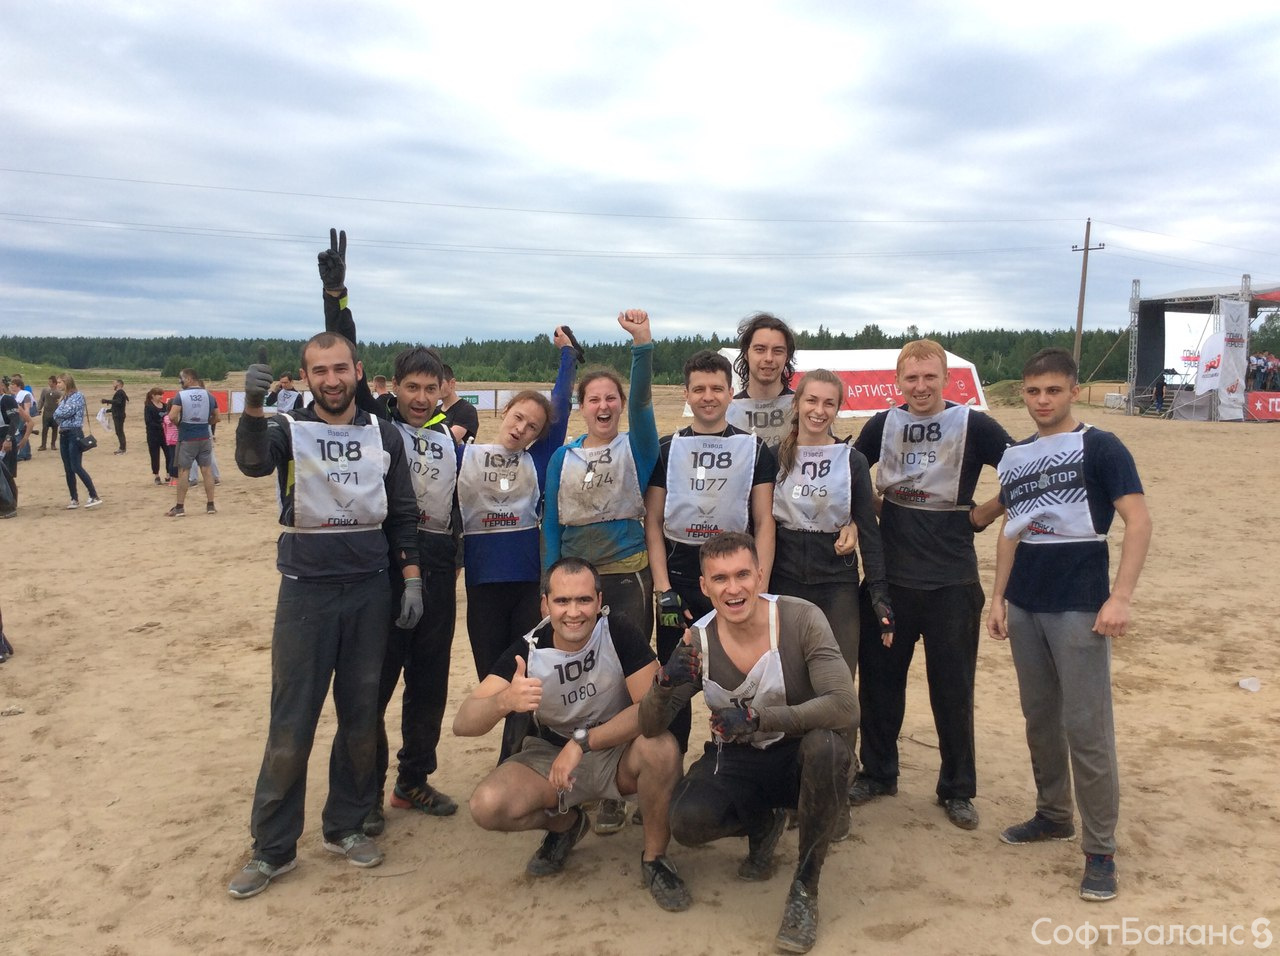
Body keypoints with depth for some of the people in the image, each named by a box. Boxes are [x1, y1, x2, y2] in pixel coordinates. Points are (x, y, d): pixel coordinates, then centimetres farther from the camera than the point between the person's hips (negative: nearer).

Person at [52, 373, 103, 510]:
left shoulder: (78, 395, -7)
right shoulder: (64, 397, 17)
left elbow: (68, 411, -16)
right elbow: (56, 415, 12)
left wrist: (59, 410, 2)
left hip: (74, 434, -8)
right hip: (64, 435, 8)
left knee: (76, 467, -14)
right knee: (68, 469, 6)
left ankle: (94, 497, -12)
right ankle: (74, 499, 11)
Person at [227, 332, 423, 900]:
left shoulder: (385, 436, 5)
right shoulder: (289, 429, -3)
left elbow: (402, 515, 9)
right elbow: (252, 462, -27)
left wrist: (411, 580, 1)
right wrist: (252, 407, -45)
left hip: (371, 591, 3)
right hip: (306, 592, -2)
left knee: (361, 718, 11)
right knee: (290, 726, 2)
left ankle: (345, 828, 28)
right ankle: (273, 848, 16)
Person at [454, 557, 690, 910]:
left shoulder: (620, 633, -20)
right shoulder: (528, 651, -17)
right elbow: (462, 724, -24)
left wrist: (583, 741, -31)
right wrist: (504, 701, -46)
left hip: (618, 752, -1)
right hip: (551, 756, 2)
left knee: (661, 748, -34)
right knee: (487, 806, -24)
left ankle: (654, 858, -7)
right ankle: (565, 823, 10)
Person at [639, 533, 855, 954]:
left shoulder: (801, 619, -20)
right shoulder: (698, 640, -12)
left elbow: (844, 706, -30)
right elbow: (649, 727, -9)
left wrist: (758, 718, -37)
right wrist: (665, 683, -32)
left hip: (796, 755, -2)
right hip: (734, 760, 2)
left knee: (826, 747, -35)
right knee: (686, 823, -25)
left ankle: (805, 887, -13)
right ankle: (762, 824, 13)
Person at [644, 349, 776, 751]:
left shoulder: (754, 449, 4)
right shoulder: (666, 450, 6)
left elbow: (764, 523, 1)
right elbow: (653, 523, 4)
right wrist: (663, 589, -6)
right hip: (678, 583, 1)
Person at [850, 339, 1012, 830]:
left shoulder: (972, 425, -6)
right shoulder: (883, 425, 4)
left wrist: (985, 513, -5)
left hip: (952, 581, -3)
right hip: (890, 576, 3)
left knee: (953, 689, 7)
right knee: (878, 678, 12)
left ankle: (957, 789, 24)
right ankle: (877, 772, 31)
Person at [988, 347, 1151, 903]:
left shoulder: (1099, 447, -5)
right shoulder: (1013, 457, 11)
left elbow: (1138, 521, -12)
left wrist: (1120, 598, -20)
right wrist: (998, 597, 13)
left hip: (1079, 607, -6)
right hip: (1024, 606, 6)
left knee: (1086, 727, -4)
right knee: (1039, 718, 15)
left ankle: (1100, 850, 7)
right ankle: (1053, 815, 32)